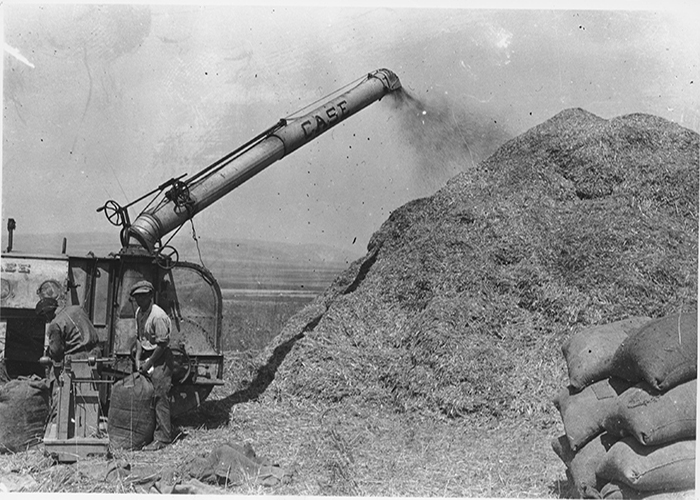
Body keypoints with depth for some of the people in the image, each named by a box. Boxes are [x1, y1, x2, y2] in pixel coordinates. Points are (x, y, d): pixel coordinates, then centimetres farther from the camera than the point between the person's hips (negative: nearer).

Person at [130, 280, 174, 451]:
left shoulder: (158, 316, -21)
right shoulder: (139, 312, 8)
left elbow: (162, 344, -19)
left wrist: (148, 364, -14)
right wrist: (137, 359, 4)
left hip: (160, 359, -9)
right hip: (146, 356, 9)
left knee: (160, 398, -7)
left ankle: (162, 438, -2)